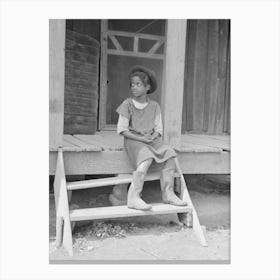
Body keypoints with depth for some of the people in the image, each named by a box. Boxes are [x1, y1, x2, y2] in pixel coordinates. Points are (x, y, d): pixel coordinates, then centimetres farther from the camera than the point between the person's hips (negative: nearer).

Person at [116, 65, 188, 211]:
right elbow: (122, 130, -6)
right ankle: (133, 198, -30)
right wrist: (141, 139, -16)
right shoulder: (127, 104, -3)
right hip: (133, 140, -4)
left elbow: (158, 129, 7)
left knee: (169, 154, -17)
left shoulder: (154, 106, 7)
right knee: (146, 158, -31)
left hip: (151, 140, 4)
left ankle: (168, 194, -8)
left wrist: (152, 137, -16)